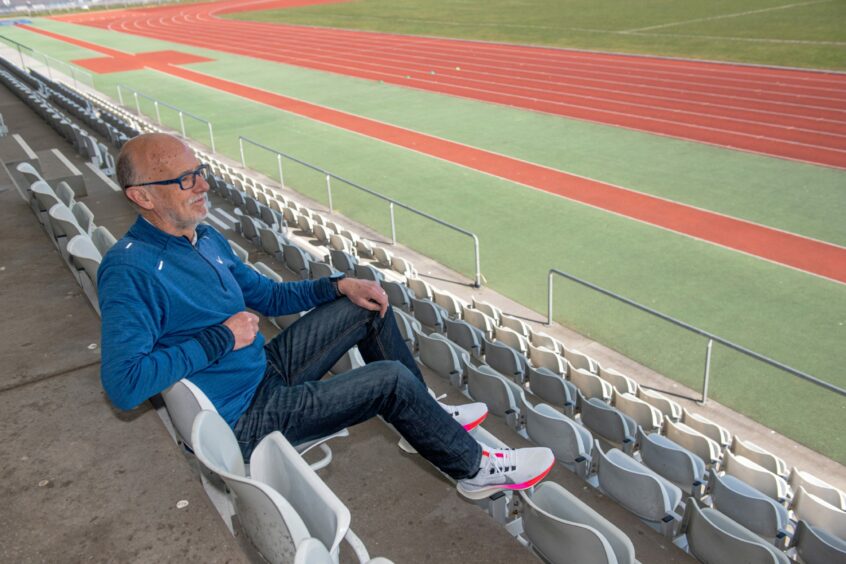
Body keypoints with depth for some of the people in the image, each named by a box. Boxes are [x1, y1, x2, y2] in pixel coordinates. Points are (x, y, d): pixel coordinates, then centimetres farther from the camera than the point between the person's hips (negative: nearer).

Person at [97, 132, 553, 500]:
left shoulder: (205, 238, 4)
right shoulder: (129, 270, -24)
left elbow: (266, 295, 14)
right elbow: (122, 383, -32)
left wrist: (339, 286, 2)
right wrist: (221, 339, -27)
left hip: (266, 368, 9)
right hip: (243, 420, -9)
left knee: (369, 306, 8)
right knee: (393, 379, -14)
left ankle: (427, 417, 22)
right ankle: (474, 468, 10)